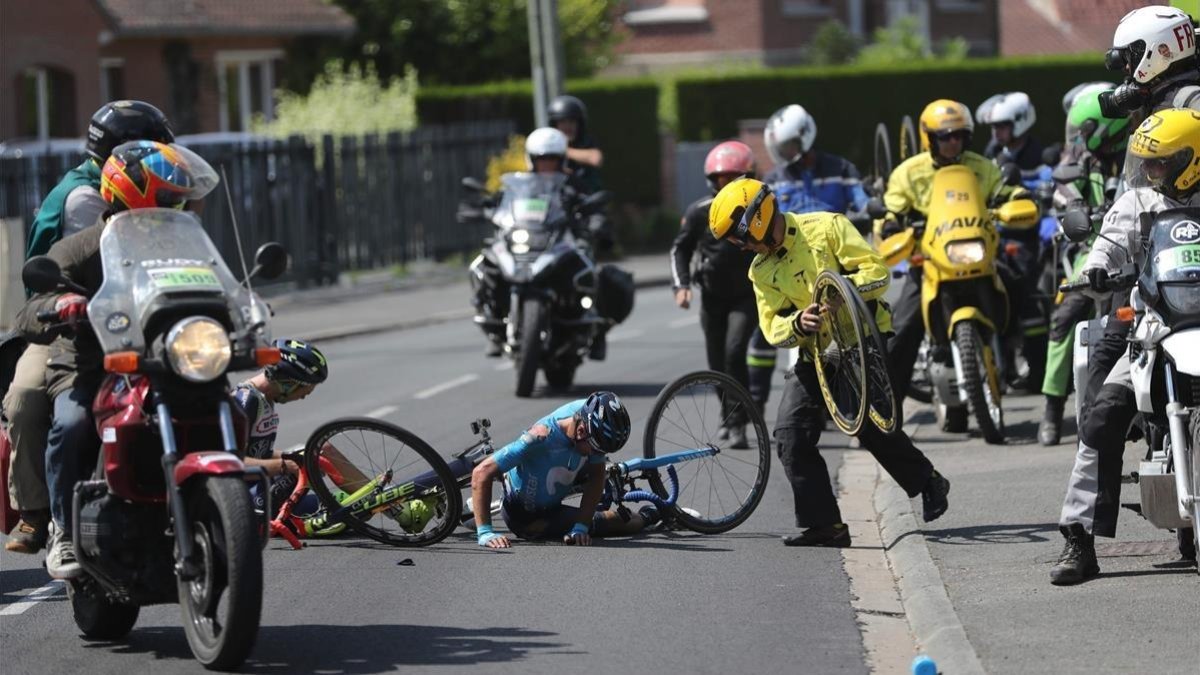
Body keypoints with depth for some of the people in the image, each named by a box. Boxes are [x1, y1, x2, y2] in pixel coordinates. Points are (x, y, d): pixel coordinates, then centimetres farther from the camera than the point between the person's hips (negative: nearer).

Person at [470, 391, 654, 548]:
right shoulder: (541, 438, -42)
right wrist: (485, 533, -46)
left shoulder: (588, 414, -25)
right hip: (526, 517, -6)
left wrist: (580, 527, -24)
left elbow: (596, 475, -14)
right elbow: (482, 473, -41)